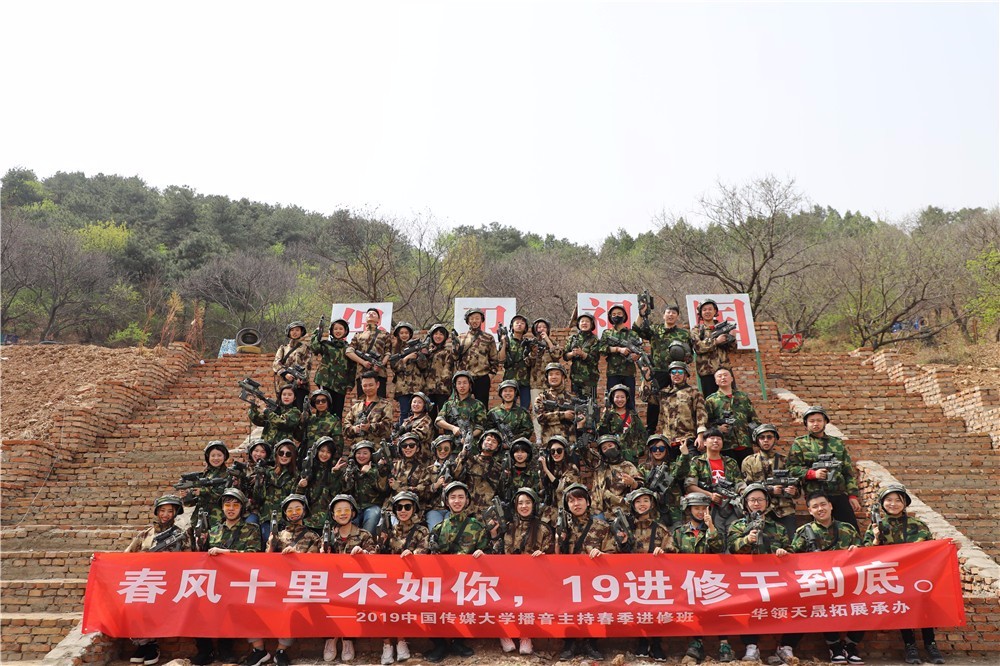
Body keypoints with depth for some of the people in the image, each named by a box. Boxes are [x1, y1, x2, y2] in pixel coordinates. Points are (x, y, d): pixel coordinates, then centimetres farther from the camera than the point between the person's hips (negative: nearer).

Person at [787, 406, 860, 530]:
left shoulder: (838, 443, 17)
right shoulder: (799, 444, 6)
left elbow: (848, 471, 15)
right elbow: (792, 468, -4)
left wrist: (852, 495, 6)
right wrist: (813, 473, -18)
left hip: (840, 494, 3)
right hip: (815, 496, -3)